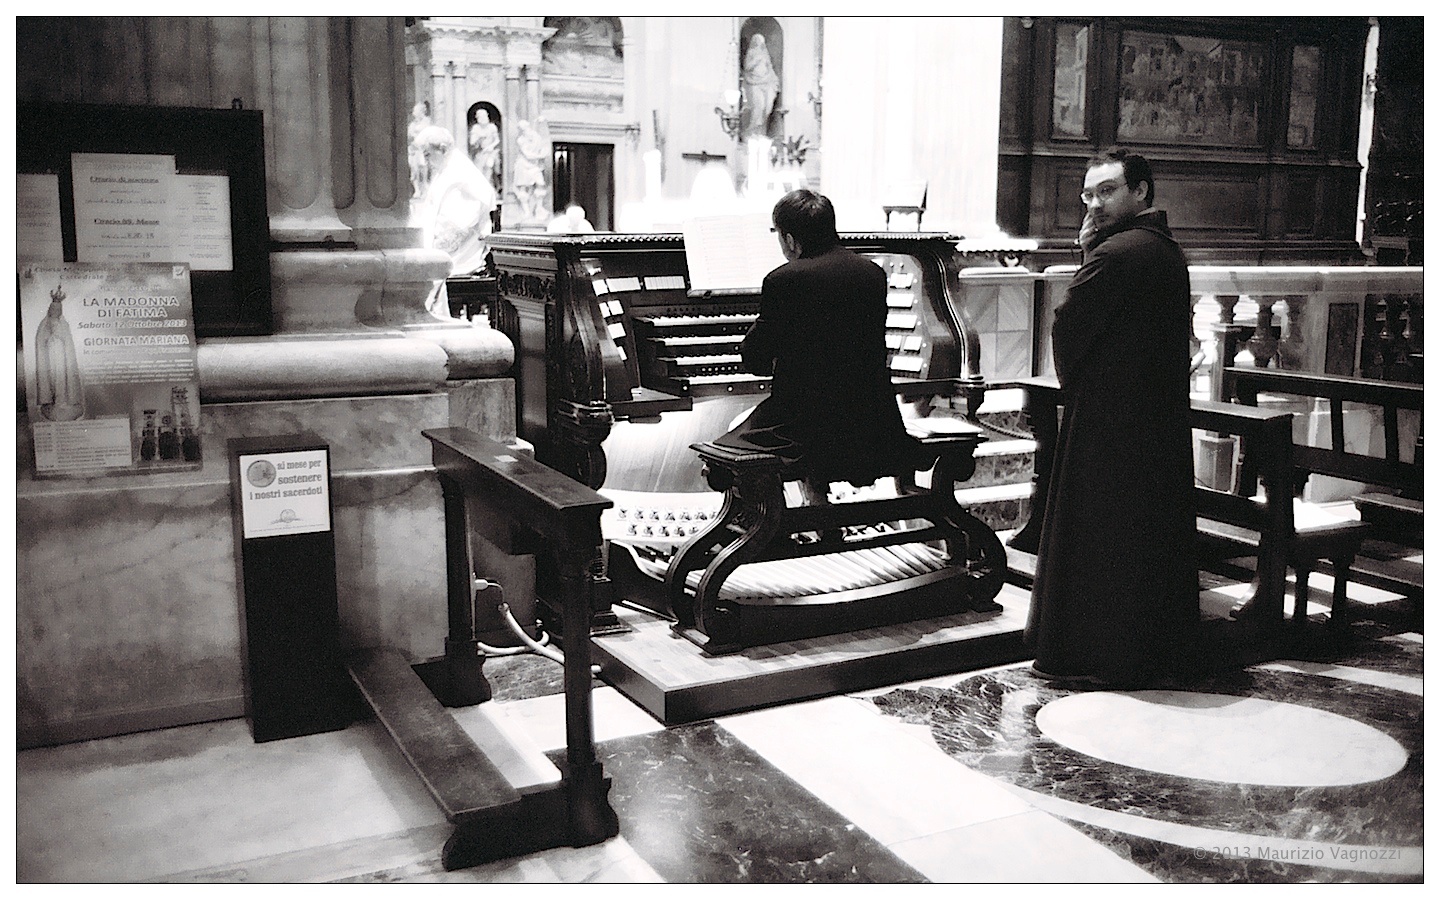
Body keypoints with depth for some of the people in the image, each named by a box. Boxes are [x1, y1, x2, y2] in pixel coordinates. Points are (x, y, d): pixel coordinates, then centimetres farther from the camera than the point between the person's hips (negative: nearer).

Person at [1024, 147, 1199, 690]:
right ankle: (1159, 649, 27)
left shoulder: (1115, 254, -19)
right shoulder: (1169, 252, 11)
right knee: (1157, 532, 16)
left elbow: (1066, 327, -15)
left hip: (1108, 424, -9)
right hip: (1164, 421, 9)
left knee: (1096, 537, 2)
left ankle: (1090, 658, 12)